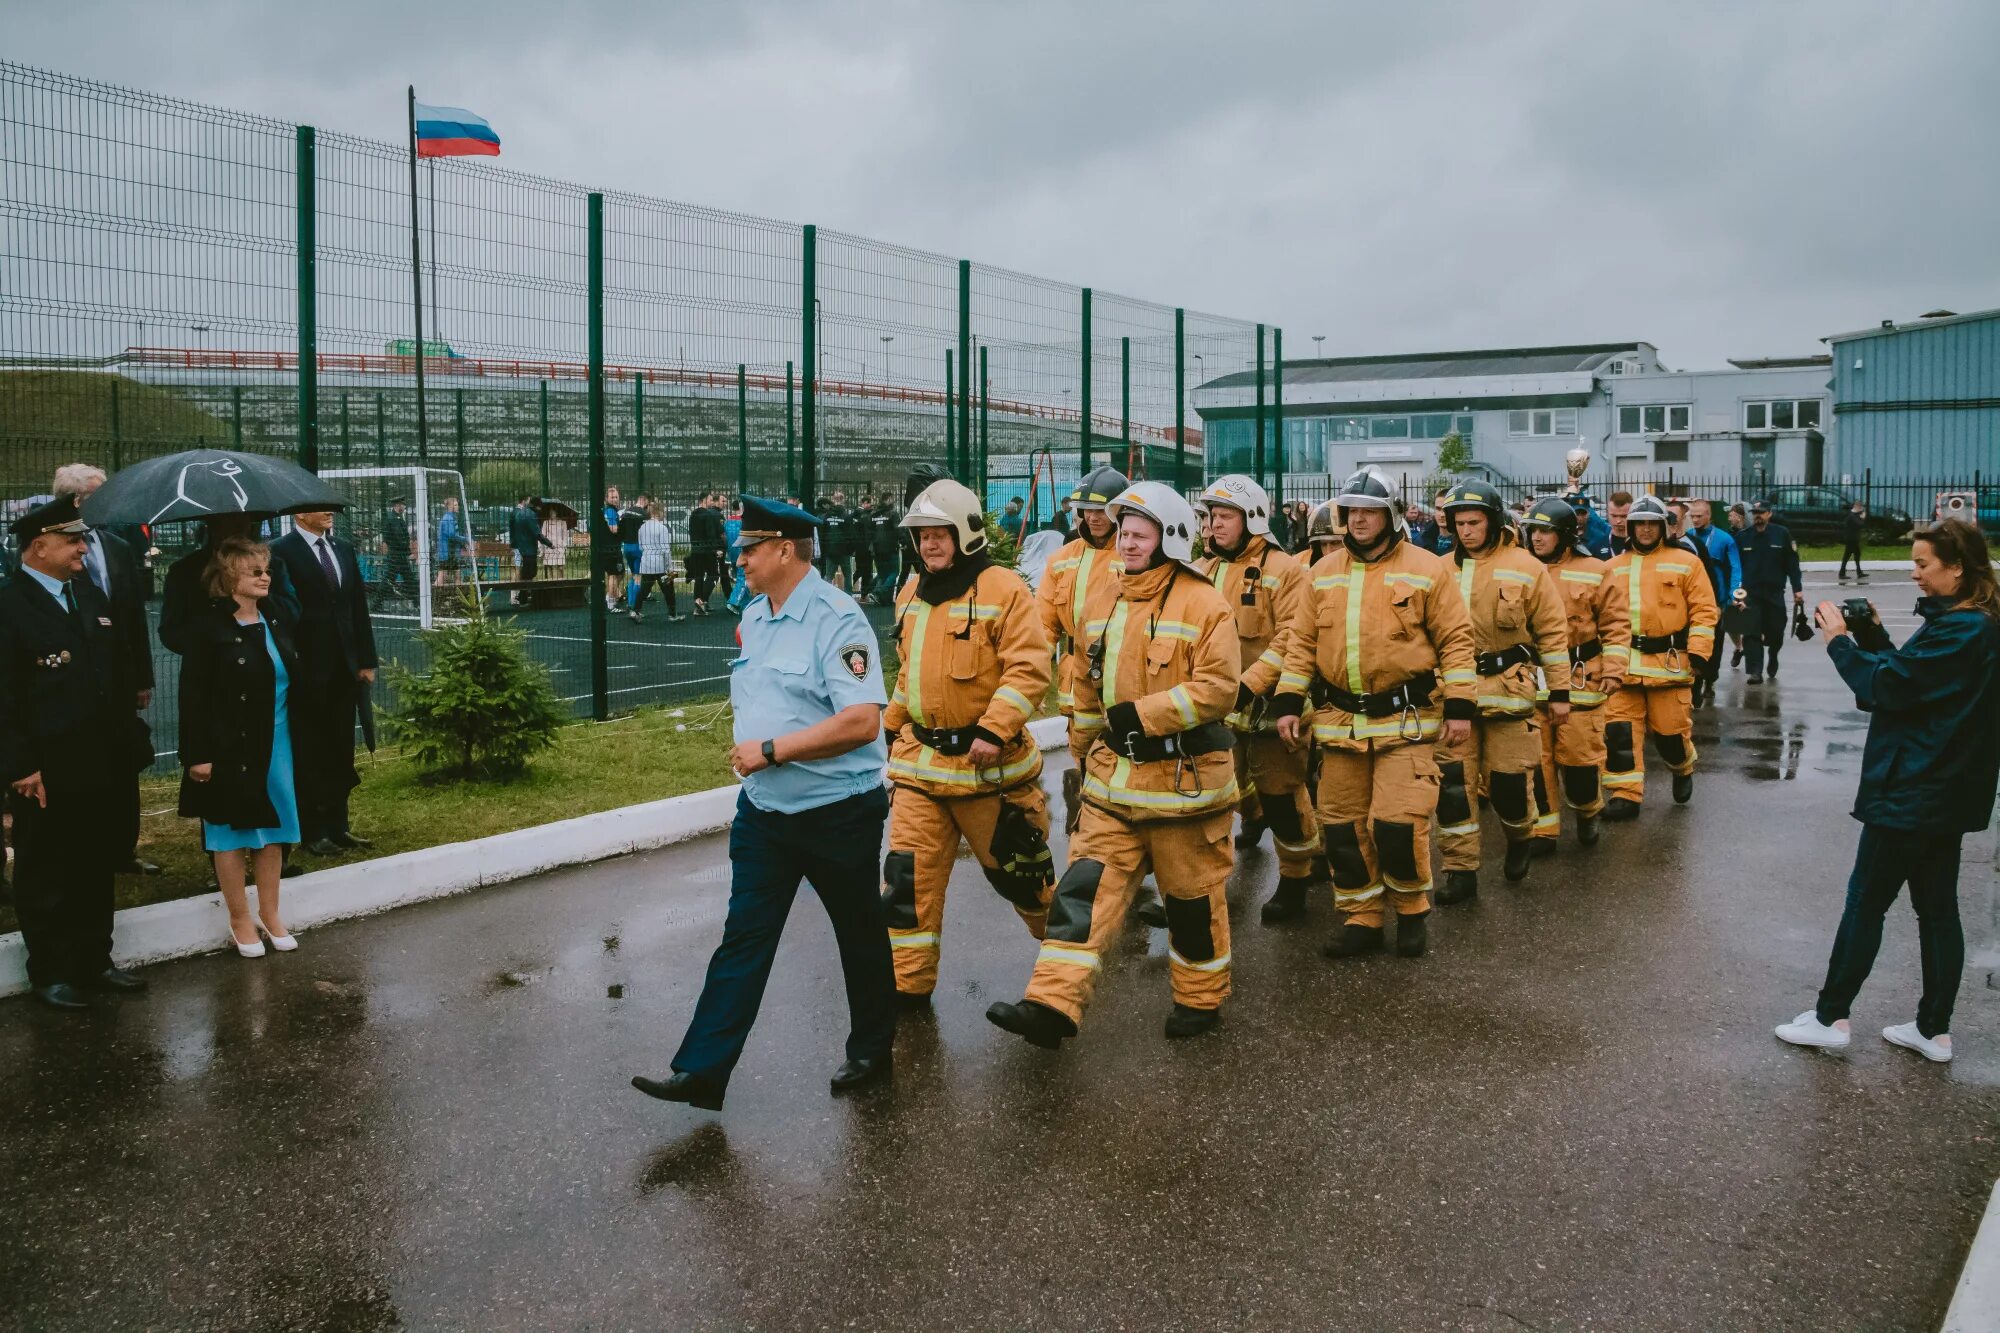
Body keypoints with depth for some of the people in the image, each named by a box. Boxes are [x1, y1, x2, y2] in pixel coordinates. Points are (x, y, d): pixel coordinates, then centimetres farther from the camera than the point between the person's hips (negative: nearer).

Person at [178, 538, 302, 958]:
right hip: (231, 748, -5)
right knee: (232, 833, 7)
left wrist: (297, 737, 10)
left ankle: (269, 914, 25)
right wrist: (196, 755, -17)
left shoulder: (275, 618, 5)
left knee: (273, 830, 13)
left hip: (277, 745, 6)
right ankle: (240, 921, 18)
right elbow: (192, 696, -13)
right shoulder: (210, 628, -12)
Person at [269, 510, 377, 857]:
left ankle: (337, 827, 20)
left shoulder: (344, 550, 12)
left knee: (341, 753, 11)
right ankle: (313, 832, 12)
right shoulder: (281, 552, -8)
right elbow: (280, 609, -11)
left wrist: (366, 660, 9)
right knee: (310, 755, 4)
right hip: (307, 671, -6)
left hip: (344, 669, 6)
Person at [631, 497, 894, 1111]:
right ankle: (702, 1071, 6)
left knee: (860, 935, 13)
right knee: (743, 938, 4)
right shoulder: (753, 616, 8)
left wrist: (772, 750, -24)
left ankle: (870, 1052, 32)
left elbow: (862, 722, -28)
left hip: (839, 813, -7)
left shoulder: (837, 618, -19)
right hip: (763, 809, 7)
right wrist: (748, 748, 8)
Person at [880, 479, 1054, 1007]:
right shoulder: (912, 595, 11)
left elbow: (1029, 668, -19)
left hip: (988, 762, -6)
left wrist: (994, 730, -25)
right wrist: (892, 725, 22)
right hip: (920, 760, 6)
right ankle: (908, 980, 11)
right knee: (909, 871, 1)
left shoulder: (1003, 590, -12)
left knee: (1015, 866, 10)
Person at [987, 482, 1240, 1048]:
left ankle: (1200, 999, 29)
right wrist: (1090, 747, 21)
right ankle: (1052, 1005, -7)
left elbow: (1217, 688, -20)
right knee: (1086, 887, -4)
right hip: (1114, 777, 5)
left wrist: (1142, 714, -23)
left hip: (1185, 778, -5)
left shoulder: (1202, 603, -11)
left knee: (1192, 895, 10)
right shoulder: (1102, 602, 8)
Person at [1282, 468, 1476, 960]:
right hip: (1339, 719, 4)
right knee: (1342, 825, 7)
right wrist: (1289, 703, 6)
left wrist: (1459, 705, -8)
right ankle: (1360, 919, 22)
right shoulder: (1323, 573, 9)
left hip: (1406, 720, -4)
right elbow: (1304, 642, 12)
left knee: (1398, 822, -9)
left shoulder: (1427, 569, -2)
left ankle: (1413, 912, 16)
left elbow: (1456, 640, -2)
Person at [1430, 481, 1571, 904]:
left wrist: (1559, 692, 0)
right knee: (1453, 781, -1)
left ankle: (1520, 837, 36)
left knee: (1508, 780, 4)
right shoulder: (1443, 571, 6)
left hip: (1509, 690, -3)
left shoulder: (1525, 568, -3)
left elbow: (1552, 632, 0)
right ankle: (1460, 870, 8)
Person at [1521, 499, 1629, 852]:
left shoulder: (1594, 572, -1)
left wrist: (1613, 671, -5)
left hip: (1580, 680, -2)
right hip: (1529, 683, 3)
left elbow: (1616, 624, 1)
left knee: (1580, 756, 2)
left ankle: (1587, 812, 30)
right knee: (1536, 758, 3)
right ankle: (1543, 828, 15)